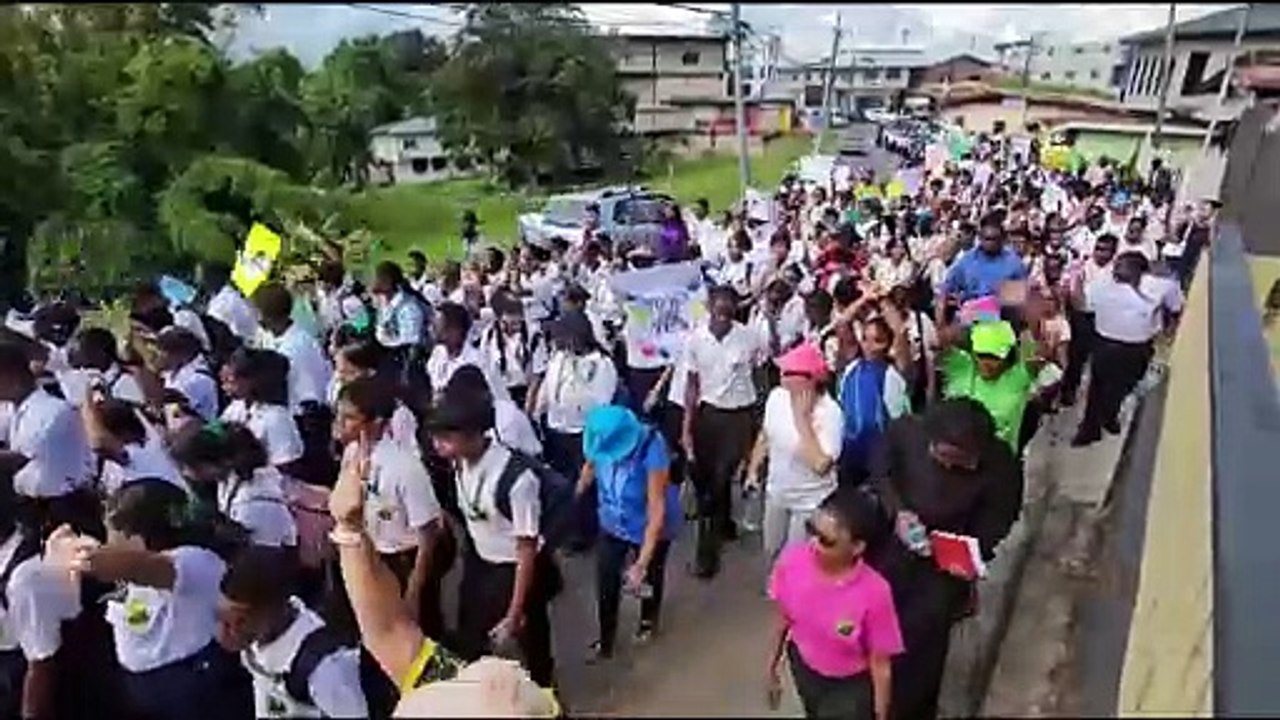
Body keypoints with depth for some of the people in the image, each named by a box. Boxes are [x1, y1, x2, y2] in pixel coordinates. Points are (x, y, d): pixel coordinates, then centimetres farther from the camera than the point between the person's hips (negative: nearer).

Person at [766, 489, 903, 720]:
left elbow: (881, 665, -19)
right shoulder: (792, 560, -25)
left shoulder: (874, 593, -35)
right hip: (803, 668, 4)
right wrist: (772, 666, 6)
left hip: (850, 687, -3)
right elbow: (783, 618, -6)